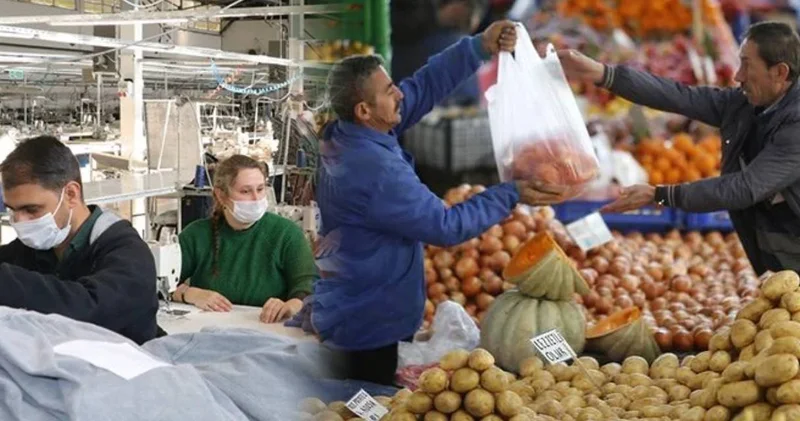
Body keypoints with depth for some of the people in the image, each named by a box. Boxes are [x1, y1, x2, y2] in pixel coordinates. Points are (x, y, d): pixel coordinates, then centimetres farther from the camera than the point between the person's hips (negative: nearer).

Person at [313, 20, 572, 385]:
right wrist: (511, 195, -14)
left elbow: (423, 86, 1)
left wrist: (480, 48, -8)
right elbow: (446, 226, -23)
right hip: (367, 326, -9)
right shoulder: (376, 173, -31)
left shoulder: (346, 134, -4)